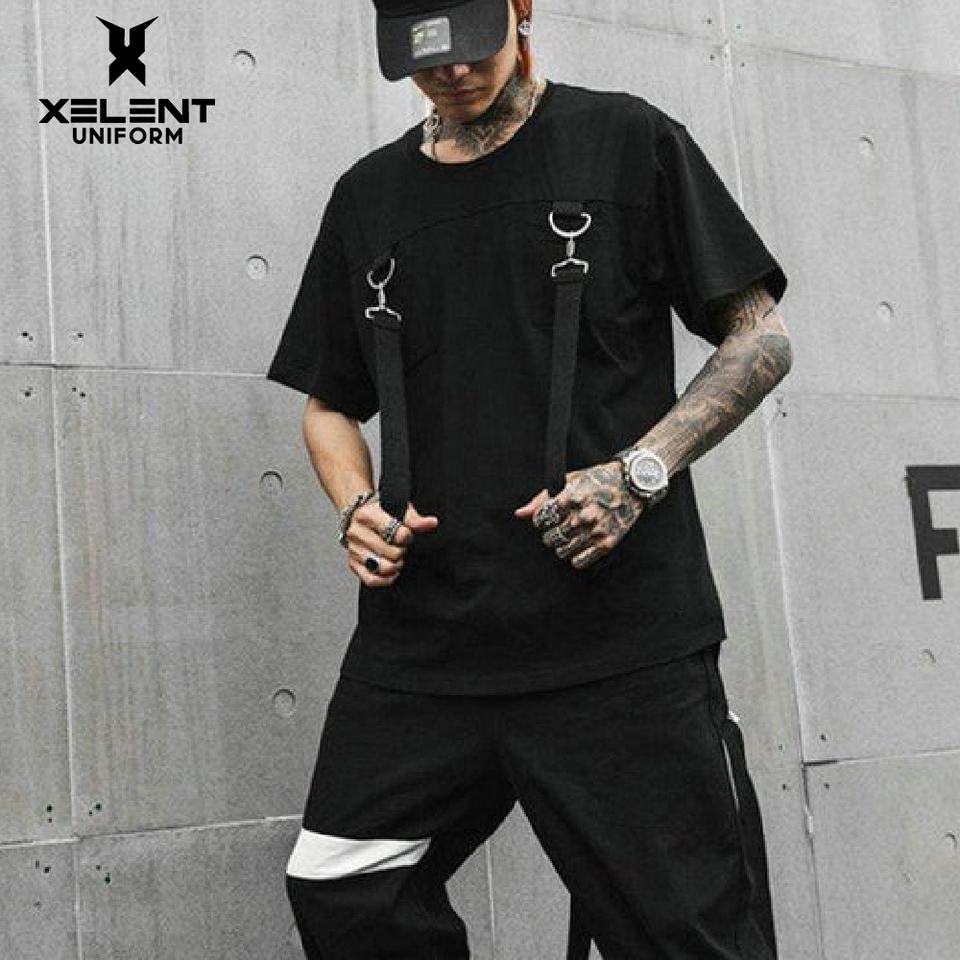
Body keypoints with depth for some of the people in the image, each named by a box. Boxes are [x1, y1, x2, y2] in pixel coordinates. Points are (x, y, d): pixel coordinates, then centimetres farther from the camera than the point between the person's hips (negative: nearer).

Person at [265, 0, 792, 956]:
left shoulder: (629, 141, 4)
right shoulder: (368, 195, 15)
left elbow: (761, 339, 2)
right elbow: (329, 403, 22)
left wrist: (641, 470, -12)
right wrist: (357, 508, 1)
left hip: (622, 647, -3)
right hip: (418, 640, 4)